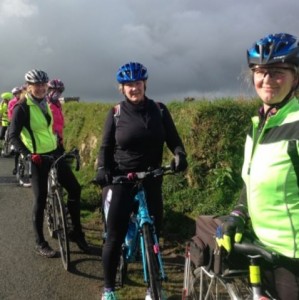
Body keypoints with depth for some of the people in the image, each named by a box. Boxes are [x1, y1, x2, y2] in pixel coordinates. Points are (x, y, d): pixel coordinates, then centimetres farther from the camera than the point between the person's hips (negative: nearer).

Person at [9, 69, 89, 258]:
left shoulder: (45, 103, 9)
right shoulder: (22, 107, -13)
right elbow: (13, 135, -18)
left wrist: (61, 147, 19)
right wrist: (28, 154, -30)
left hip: (54, 153, 7)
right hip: (38, 158, -7)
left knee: (75, 189, 4)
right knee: (41, 200, -1)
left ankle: (77, 232, 18)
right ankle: (40, 243, 14)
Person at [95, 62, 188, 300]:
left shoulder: (159, 110, 3)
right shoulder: (116, 114, -1)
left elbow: (173, 139, 3)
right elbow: (106, 147, 3)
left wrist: (180, 155, -18)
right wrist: (102, 169, -15)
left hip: (151, 181, 2)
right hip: (120, 180, -2)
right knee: (115, 237, 1)